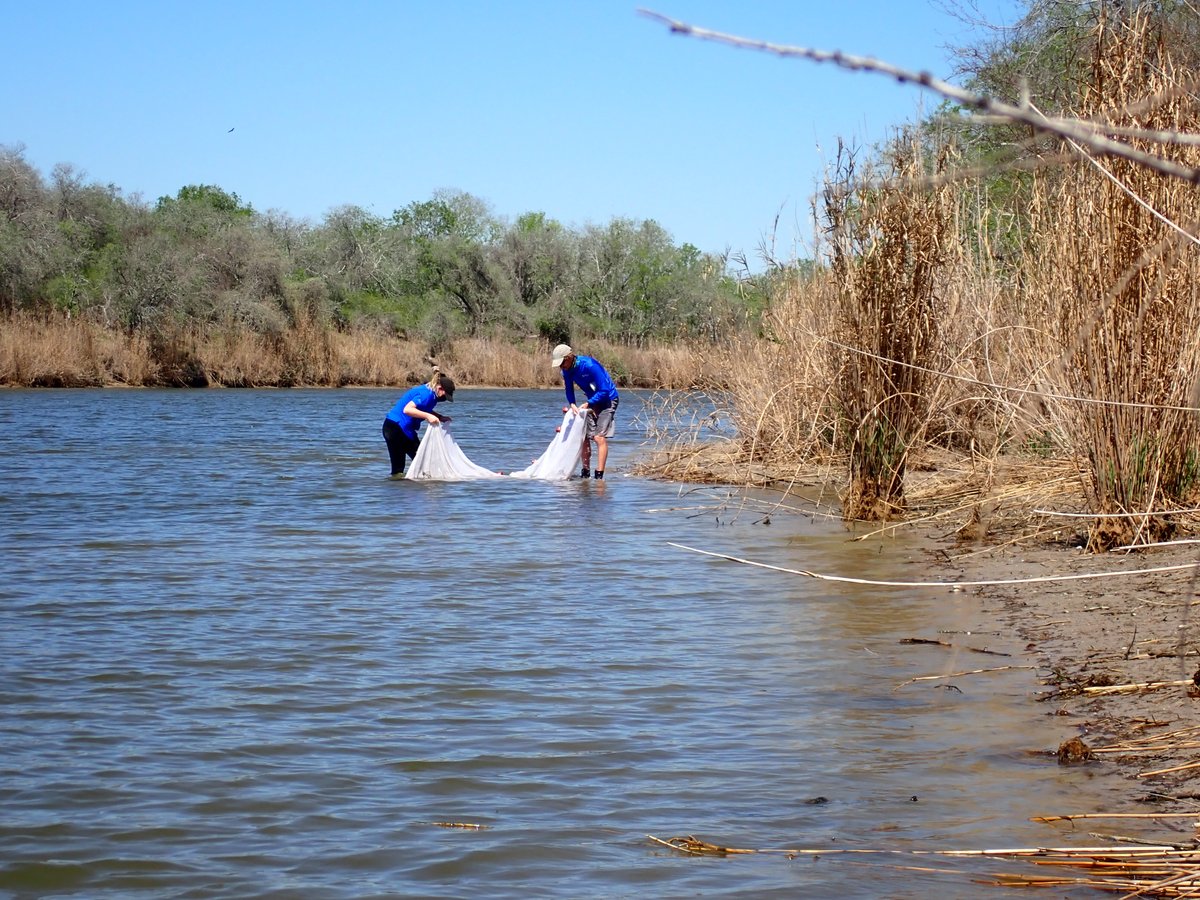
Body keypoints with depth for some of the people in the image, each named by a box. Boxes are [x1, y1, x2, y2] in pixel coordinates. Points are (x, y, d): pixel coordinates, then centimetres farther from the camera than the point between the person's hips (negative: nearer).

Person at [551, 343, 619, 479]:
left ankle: (599, 475, -16)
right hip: (593, 401, 8)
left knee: (599, 437, -16)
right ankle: (585, 471, 16)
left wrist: (587, 404, -21)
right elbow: (569, 390, 8)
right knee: (584, 436, 5)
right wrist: (572, 405, -12)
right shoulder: (567, 370, -6)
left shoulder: (589, 366, -29)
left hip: (608, 399, -8)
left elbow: (604, 391, -26)